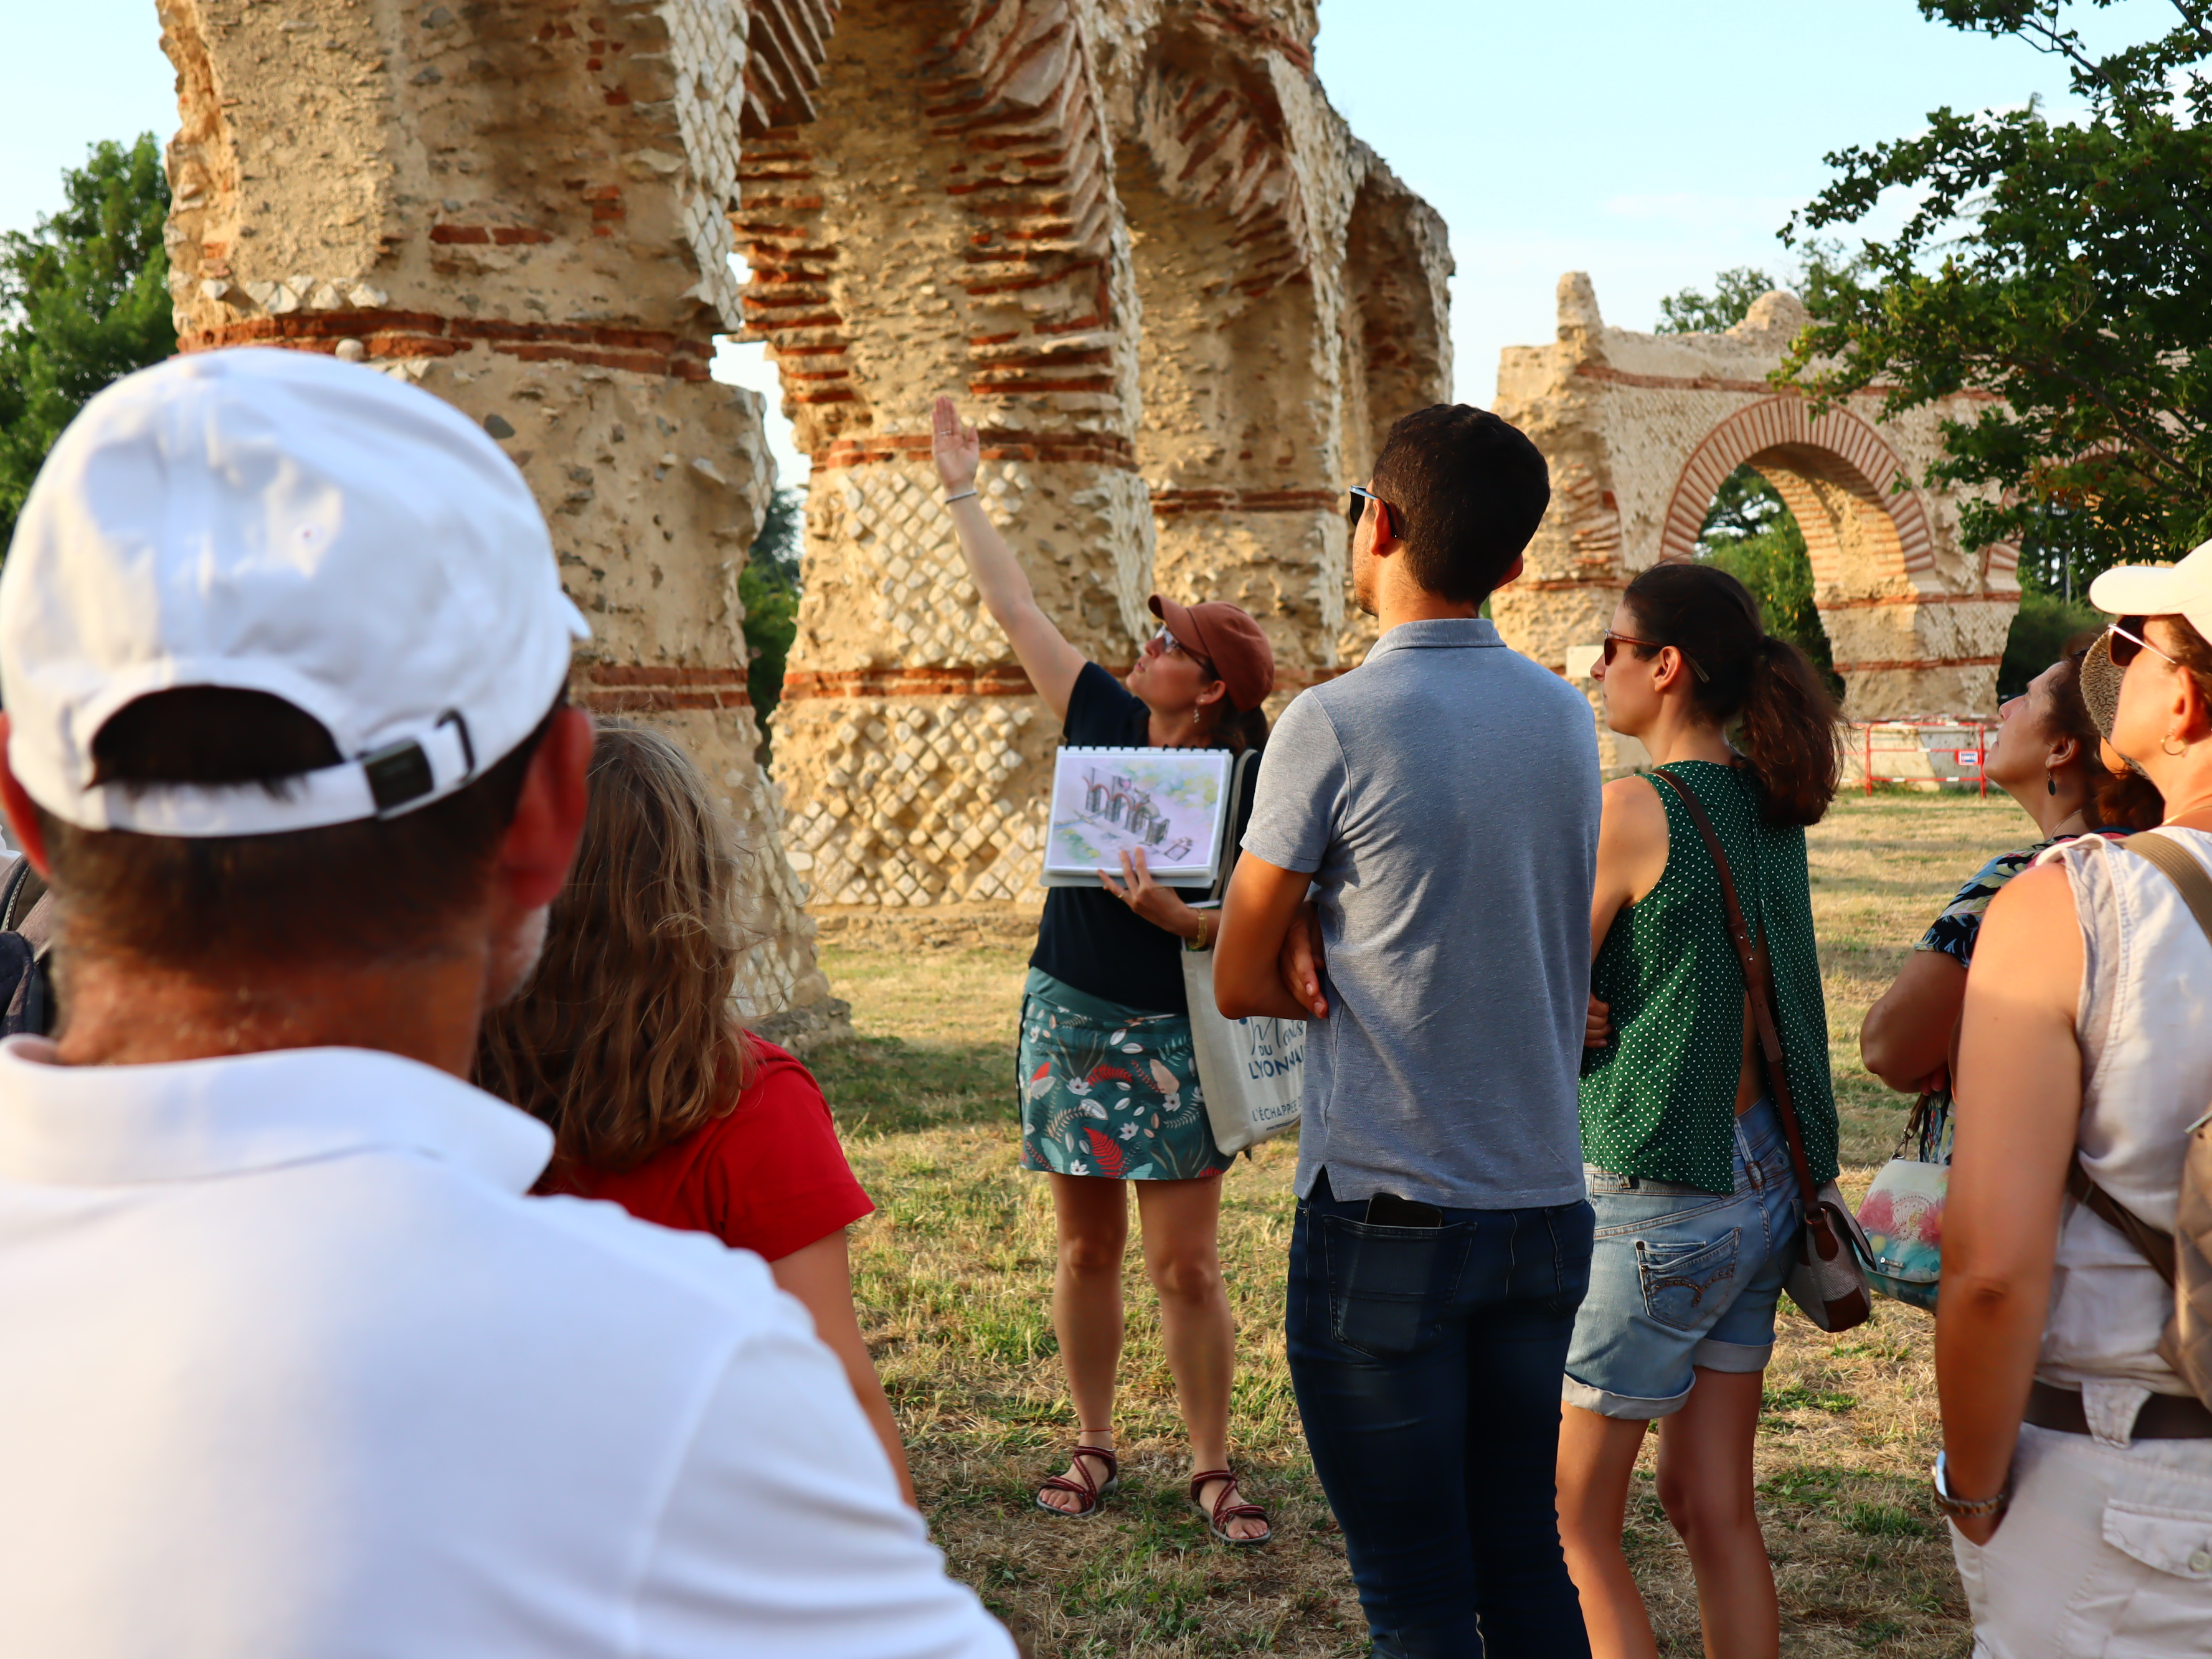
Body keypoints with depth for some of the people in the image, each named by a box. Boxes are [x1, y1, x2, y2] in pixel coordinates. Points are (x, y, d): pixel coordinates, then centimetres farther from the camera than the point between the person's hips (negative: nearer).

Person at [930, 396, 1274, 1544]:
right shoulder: (1108, 721, 2)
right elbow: (1016, 611, 7)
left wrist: (1173, 914, -31)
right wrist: (963, 491, 11)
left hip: (1170, 1037, -5)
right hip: (1067, 1016, 5)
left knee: (1184, 1265, 0)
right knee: (1087, 1246, 13)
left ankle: (1211, 1466, 13)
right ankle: (1094, 1448, 25)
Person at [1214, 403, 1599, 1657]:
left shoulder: (1335, 726, -13)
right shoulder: (1568, 718, 5)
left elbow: (1244, 983, -6)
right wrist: (1377, 981, 0)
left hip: (1389, 1220, -6)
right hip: (1547, 1207, 6)